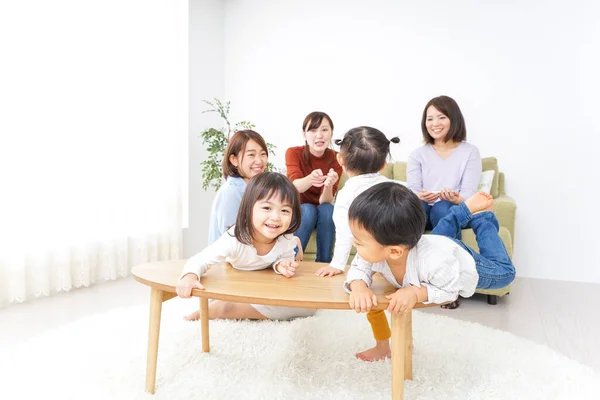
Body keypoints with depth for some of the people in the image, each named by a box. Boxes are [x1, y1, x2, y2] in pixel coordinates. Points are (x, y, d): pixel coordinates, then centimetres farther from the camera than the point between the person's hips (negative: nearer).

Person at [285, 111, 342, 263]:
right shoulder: (293, 153, -18)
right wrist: (310, 179, -60)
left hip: (323, 214, 2)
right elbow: (295, 185, -37)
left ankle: (324, 263, -21)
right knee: (308, 209, -33)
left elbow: (325, 201, -24)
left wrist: (328, 185, -48)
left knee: (327, 209, -31)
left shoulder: (336, 159, -15)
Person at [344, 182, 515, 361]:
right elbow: (358, 269, -23)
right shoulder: (373, 252, -39)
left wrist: (416, 293, -49)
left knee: (504, 272, 25)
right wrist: (359, 287, -46)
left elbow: (450, 290, -32)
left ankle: (483, 216, 38)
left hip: (465, 263, -2)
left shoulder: (435, 263, -51)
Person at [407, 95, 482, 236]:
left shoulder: (470, 152, 7)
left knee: (442, 208, -34)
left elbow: (469, 194, -3)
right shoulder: (417, 154, 12)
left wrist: (455, 199, -27)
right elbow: (412, 190, 1)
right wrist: (420, 197, -24)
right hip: (423, 211, 1)